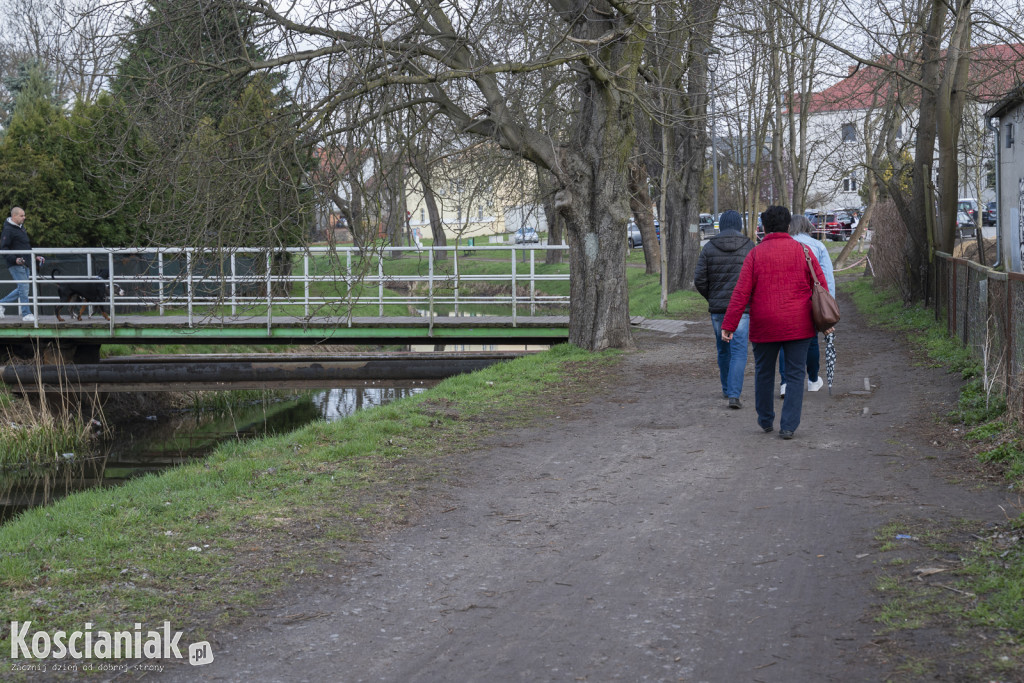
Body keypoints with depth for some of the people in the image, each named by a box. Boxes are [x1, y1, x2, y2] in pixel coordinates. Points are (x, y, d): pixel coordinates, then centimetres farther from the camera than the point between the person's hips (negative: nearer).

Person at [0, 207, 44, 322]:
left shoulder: (21, 228, 18)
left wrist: (34, 257, 21)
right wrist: (15, 259, -24)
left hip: (25, 265, 9)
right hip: (16, 265, -9)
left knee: (22, 289, 11)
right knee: (23, 288, -8)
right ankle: (26, 314, -3)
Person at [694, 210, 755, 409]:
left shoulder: (709, 247, 1)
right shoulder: (749, 247, -4)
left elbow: (699, 280, 0)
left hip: (717, 307, 3)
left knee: (723, 349, 18)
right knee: (739, 350, -3)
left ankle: (727, 389, 31)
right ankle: (734, 394, -13)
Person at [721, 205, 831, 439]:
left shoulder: (755, 254, -3)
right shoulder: (803, 251, 1)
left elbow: (741, 293, -8)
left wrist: (729, 325, -6)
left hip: (765, 327, 0)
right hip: (798, 326, 0)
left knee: (764, 372, 17)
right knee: (795, 375, 6)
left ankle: (766, 420, 29)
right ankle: (788, 426, 1)